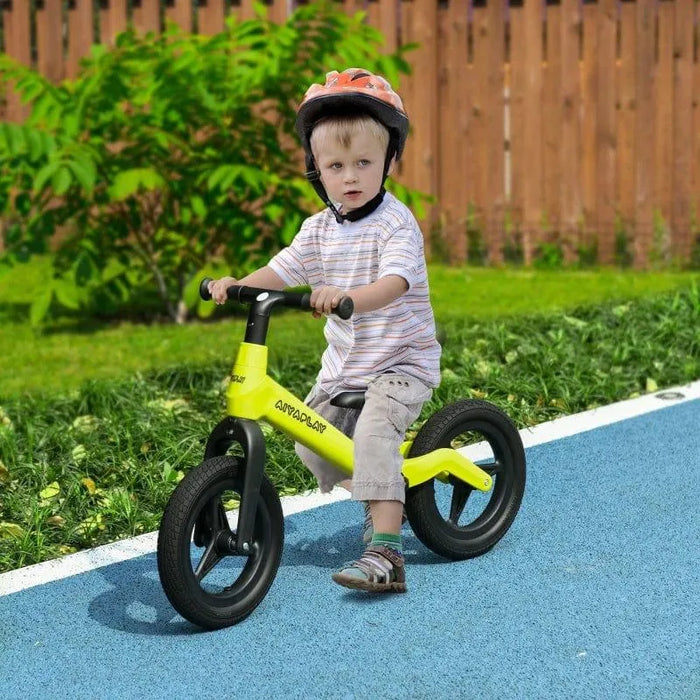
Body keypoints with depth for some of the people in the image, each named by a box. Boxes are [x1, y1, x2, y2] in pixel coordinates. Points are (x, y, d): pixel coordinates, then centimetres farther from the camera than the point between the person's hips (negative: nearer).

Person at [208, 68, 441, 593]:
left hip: (402, 361, -7)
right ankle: (385, 499, 34)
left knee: (373, 432, -28)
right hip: (343, 363, 7)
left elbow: (393, 284, -32)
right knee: (312, 442, 7)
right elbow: (281, 271, 0)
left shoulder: (397, 224, -17)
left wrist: (346, 296, -52)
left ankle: (386, 552, -28)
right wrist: (238, 284, -20)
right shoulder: (319, 229, 3)